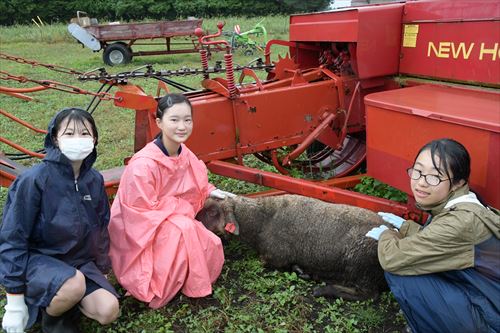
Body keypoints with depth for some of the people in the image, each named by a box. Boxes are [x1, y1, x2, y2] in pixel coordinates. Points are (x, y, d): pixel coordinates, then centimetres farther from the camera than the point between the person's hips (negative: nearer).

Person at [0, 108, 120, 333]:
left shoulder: (95, 180, -3)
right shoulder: (34, 180, -20)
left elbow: (101, 227, 9)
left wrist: (102, 269, 12)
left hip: (80, 261, 5)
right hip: (37, 259, -4)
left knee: (108, 312, -14)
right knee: (75, 285, -35)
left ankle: (62, 300, 13)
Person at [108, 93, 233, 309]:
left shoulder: (184, 154, -5)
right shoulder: (143, 164, -29)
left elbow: (193, 185, 14)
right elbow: (144, 211, -24)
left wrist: (210, 191, -3)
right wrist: (185, 209, -20)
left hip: (171, 221, 8)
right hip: (138, 232, -7)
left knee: (212, 249, -6)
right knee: (183, 228, -32)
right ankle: (156, 294, -13)